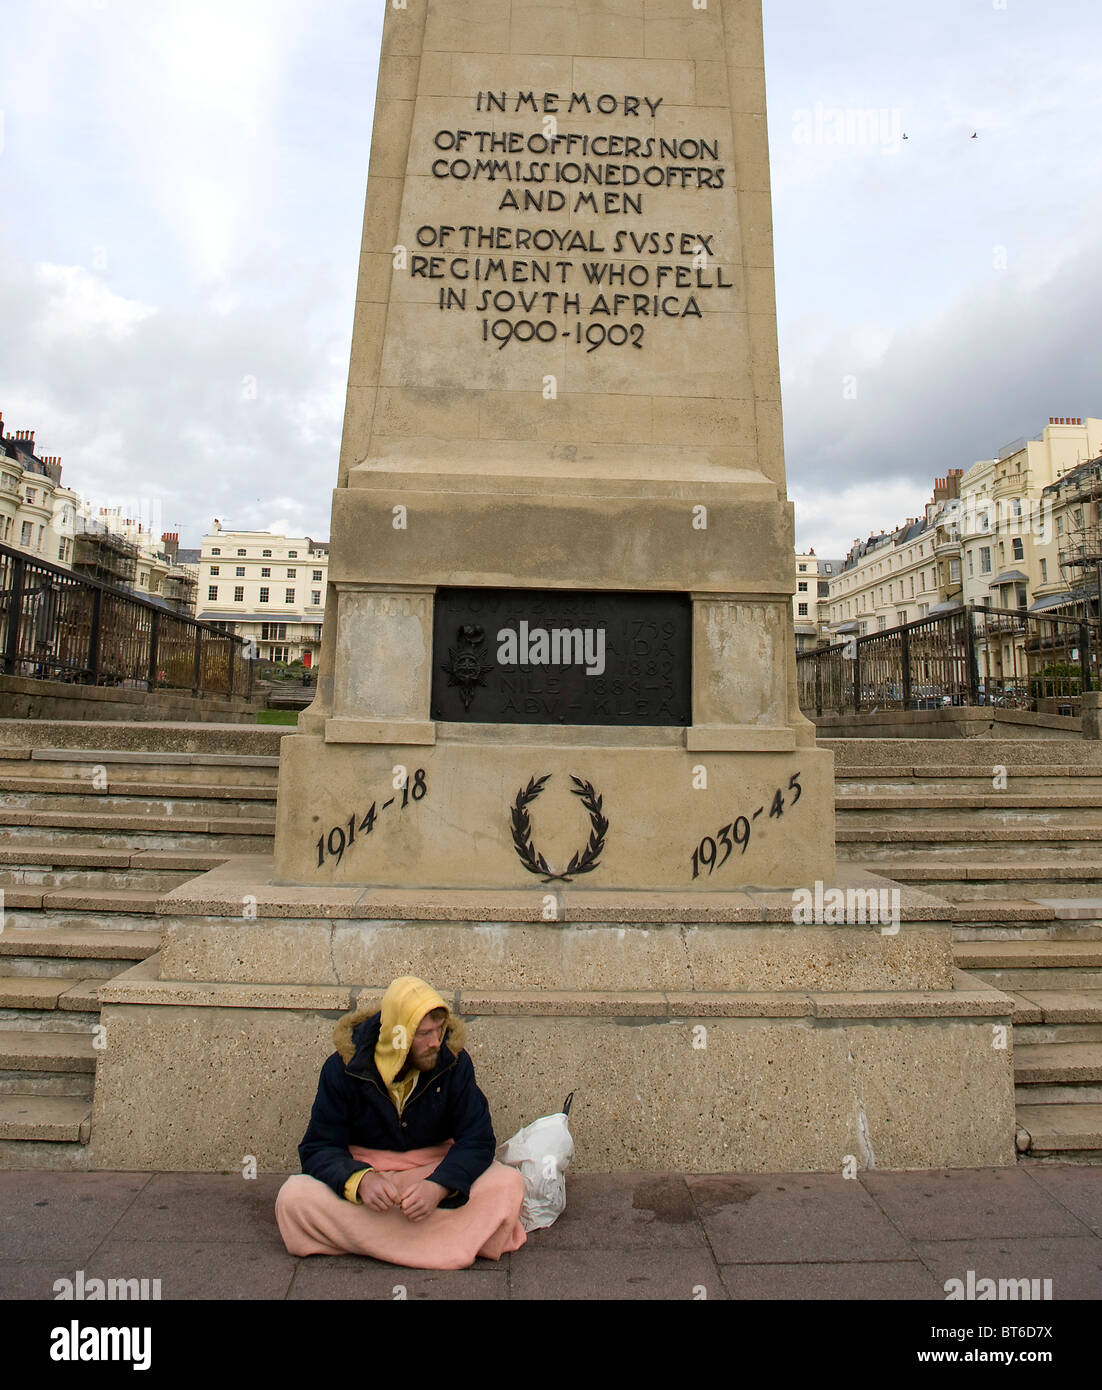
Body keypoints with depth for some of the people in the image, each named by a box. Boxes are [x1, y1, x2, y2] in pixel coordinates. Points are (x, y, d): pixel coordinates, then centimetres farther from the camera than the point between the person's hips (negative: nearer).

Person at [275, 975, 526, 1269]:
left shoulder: (454, 1061, -11)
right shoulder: (344, 1067, -12)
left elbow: (477, 1140, -11)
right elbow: (318, 1149, -11)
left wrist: (439, 1186, -30)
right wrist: (360, 1180, -31)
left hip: (437, 1170, 1)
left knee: (508, 1184, -25)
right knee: (294, 1196, -28)